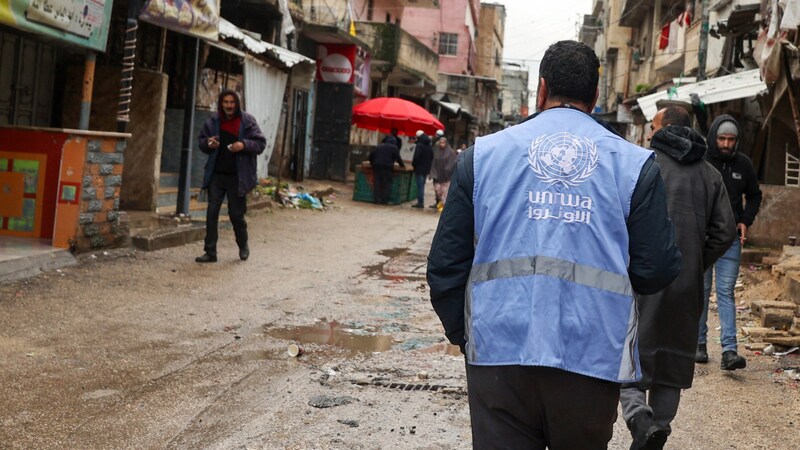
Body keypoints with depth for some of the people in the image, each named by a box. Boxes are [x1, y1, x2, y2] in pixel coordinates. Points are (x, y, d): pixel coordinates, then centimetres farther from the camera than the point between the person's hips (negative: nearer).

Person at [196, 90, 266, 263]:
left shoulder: (247, 121, -5)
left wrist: (244, 145, -22)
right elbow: (201, 141, 14)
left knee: (236, 213, 6)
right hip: (216, 175, 3)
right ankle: (210, 252, 6)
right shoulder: (213, 121, 3)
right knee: (212, 213, 0)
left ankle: (243, 246, 32)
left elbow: (261, 143, -4)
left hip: (237, 176, -3)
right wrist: (208, 144, -10)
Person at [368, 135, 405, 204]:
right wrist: (402, 165, 16)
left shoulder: (379, 146, 19)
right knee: (386, 184, 0)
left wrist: (372, 163, 36)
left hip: (376, 167, 5)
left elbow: (371, 155, 21)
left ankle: (378, 200, 4)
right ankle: (384, 200, -5)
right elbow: (398, 158, 1)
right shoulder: (394, 148, 3)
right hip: (387, 167, -5)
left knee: (377, 183, 6)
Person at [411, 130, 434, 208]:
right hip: (426, 169, 8)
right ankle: (421, 202, 19)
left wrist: (413, 164, -5)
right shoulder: (429, 146, 10)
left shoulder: (419, 145, -15)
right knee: (422, 185, 16)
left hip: (419, 169, -8)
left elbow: (416, 157, -20)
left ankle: (420, 202, -4)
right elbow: (432, 157, 13)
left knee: (420, 185, -4)